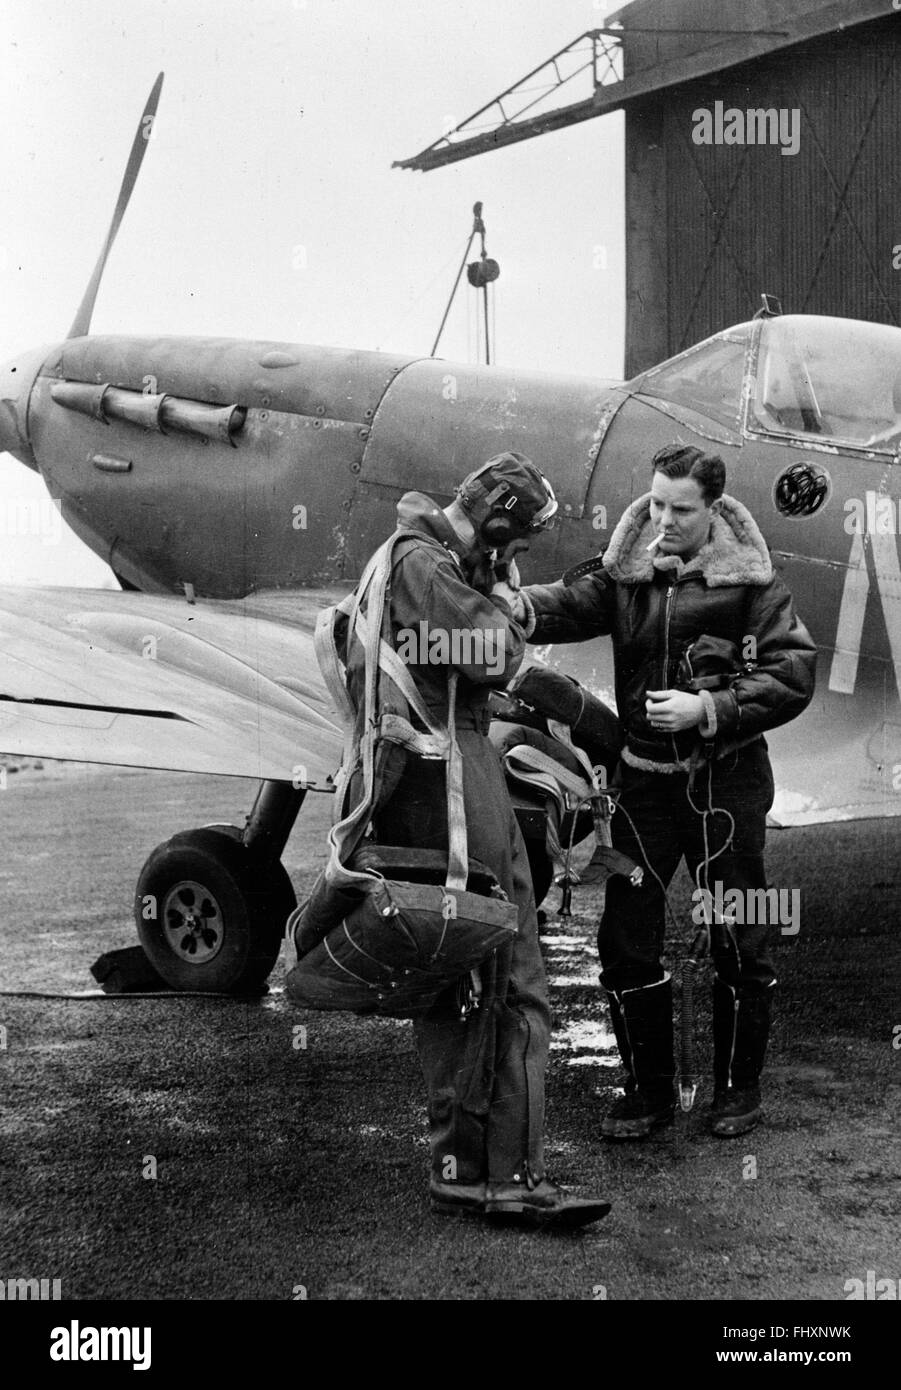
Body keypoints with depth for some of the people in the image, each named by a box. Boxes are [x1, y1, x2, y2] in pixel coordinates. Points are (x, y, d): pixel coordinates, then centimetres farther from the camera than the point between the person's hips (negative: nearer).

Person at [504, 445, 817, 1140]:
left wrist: (708, 708, -19)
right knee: (626, 938, 3)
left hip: (726, 776, -3)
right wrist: (520, 607, -37)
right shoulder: (626, 573, 2)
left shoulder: (752, 582, -7)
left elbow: (793, 676, -10)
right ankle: (649, 1088, 19)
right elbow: (575, 603, -16)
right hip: (644, 775, 3)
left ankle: (739, 1086, 23)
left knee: (738, 940, 4)